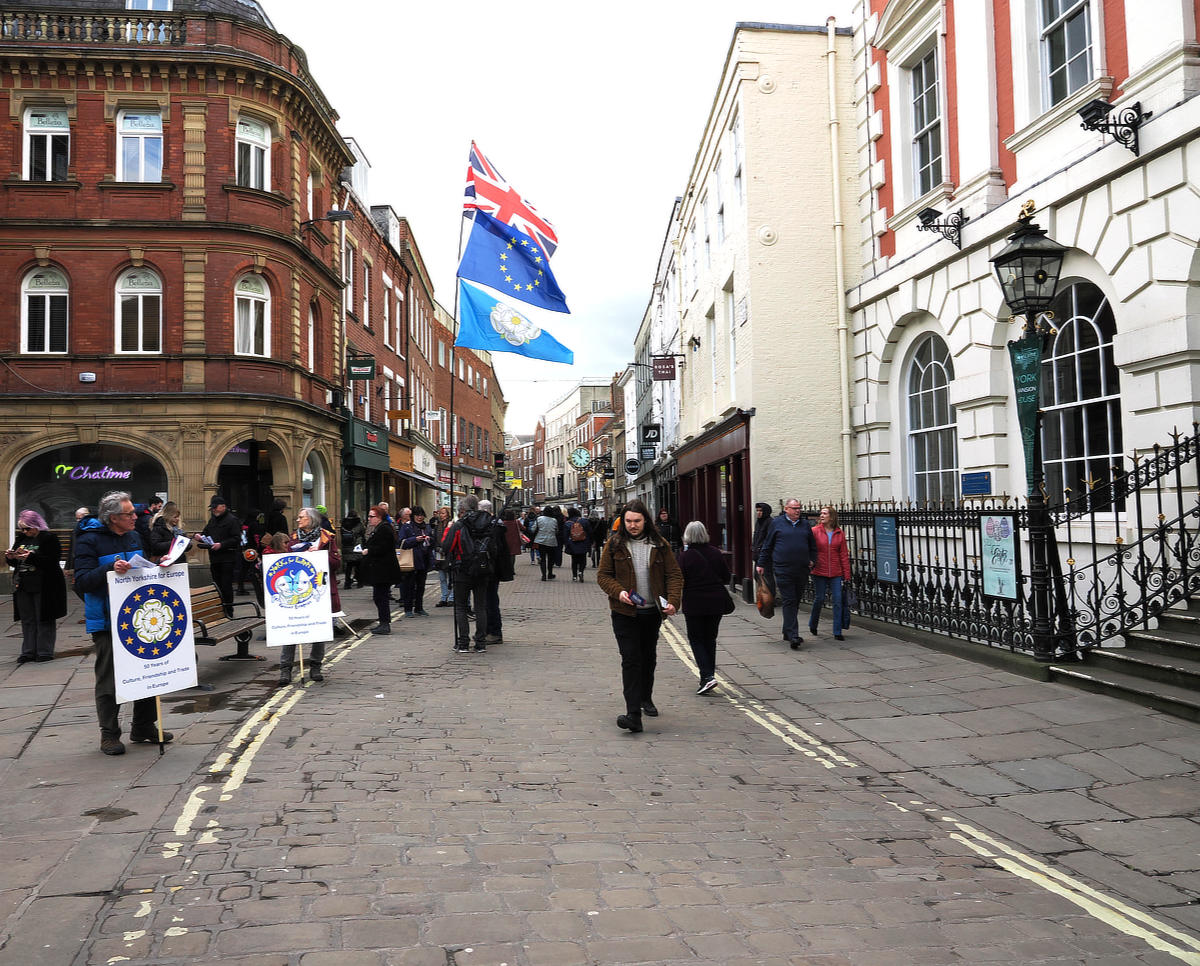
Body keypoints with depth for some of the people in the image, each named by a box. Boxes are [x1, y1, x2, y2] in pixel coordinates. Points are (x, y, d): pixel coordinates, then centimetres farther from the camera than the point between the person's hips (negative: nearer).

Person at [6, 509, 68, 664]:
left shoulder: (49, 538, -7)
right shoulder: (21, 539, 14)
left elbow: (52, 560, -18)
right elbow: (14, 563, 19)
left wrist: (31, 557, -26)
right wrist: (10, 557, -4)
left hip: (44, 587, -6)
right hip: (23, 586, 7)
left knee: (44, 619, -1)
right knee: (27, 620, 9)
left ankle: (45, 651, 5)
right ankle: (28, 651, 14)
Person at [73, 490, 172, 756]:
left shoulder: (134, 537, 12)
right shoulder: (90, 540, -10)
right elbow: (82, 580, -17)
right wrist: (110, 569, -32)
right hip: (106, 622, -6)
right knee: (109, 679, 1)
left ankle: (144, 726, 23)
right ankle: (109, 734, 12)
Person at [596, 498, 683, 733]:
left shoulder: (659, 545, 1)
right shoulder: (614, 544, -1)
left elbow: (674, 574, 1)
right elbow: (603, 575, 1)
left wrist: (673, 601, -14)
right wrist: (618, 591, -18)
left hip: (652, 612, 3)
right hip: (625, 613, -3)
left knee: (649, 658, 18)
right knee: (631, 659, -12)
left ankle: (646, 698, 41)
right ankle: (633, 714, -15)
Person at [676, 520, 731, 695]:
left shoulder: (685, 555, -11)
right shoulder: (716, 553, 1)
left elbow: (680, 581, -12)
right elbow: (727, 577, 6)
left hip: (694, 603, -4)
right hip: (717, 602, 4)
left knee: (696, 639, 5)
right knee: (710, 639, 16)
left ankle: (707, 676, -10)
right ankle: (709, 673, 20)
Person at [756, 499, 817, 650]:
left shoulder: (805, 524, 13)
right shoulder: (777, 523, 5)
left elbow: (812, 545, 23)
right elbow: (767, 545, 10)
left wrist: (812, 560, 11)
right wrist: (761, 564, 11)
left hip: (802, 571, 4)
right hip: (783, 570, -4)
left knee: (796, 602, 10)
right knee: (789, 602, -9)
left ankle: (787, 634, 22)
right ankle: (793, 636, -12)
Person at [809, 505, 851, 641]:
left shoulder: (839, 534, 4)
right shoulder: (814, 531, -1)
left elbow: (844, 555, 5)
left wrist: (846, 575, 3)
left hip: (836, 573, 2)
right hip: (819, 572, -2)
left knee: (838, 600, -3)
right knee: (819, 599, 4)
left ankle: (837, 632, 4)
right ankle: (813, 625, 30)